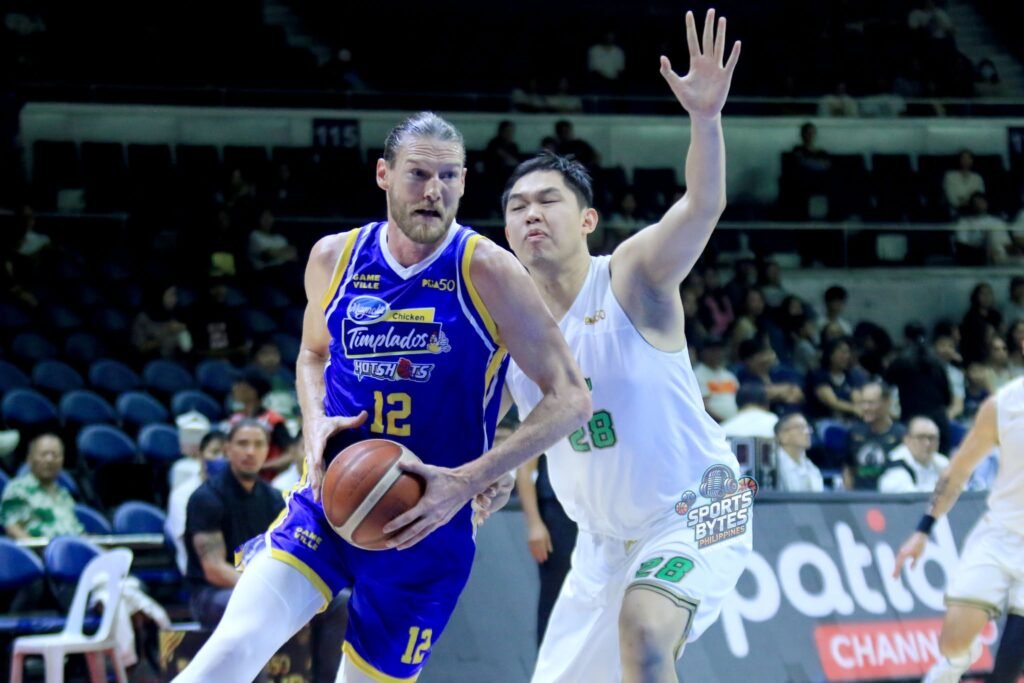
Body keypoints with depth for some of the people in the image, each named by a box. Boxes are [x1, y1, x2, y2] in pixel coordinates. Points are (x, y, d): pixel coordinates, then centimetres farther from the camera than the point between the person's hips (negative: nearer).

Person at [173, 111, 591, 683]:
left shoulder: (486, 272, -11)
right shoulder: (335, 257, 1)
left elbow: (572, 399, -10)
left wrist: (468, 481, -20)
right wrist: (316, 424, -1)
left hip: (425, 526, -2)